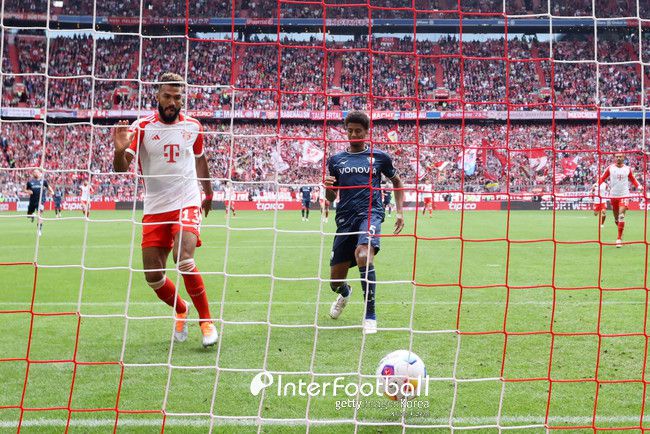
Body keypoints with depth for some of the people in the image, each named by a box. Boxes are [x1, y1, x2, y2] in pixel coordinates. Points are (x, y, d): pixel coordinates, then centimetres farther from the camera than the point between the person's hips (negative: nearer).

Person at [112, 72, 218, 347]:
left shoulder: (193, 127, 2)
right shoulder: (141, 127, -5)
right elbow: (121, 168, -13)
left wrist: (208, 194, 29)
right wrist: (120, 150, -35)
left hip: (187, 203, -1)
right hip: (155, 209, 1)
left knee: (184, 260, -23)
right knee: (153, 275, -1)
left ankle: (206, 320, -6)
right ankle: (181, 311, 28)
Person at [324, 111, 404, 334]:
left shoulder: (380, 157, 10)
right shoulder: (336, 160, 15)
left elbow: (396, 182, 24)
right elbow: (331, 198, 17)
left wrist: (400, 212, 13)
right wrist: (327, 187, -7)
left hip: (370, 213, -3)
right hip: (345, 217, 3)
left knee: (363, 255, -34)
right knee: (335, 280, 3)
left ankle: (370, 315, -22)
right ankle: (344, 293, 44)